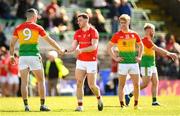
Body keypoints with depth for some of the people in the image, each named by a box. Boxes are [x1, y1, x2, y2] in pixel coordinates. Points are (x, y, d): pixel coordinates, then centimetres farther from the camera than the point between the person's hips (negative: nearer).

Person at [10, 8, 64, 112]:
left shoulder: (18, 28, 5)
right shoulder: (37, 28, -1)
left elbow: (12, 43, 6)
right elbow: (50, 40, 4)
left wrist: (12, 56, 18)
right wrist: (59, 50, 15)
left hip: (23, 56, 2)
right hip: (34, 56, -2)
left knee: (24, 82, 4)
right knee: (41, 81, 8)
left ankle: (26, 106, -2)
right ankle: (42, 105, 4)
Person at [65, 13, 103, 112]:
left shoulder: (93, 31, -10)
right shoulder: (78, 33, 6)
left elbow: (94, 46, -22)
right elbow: (74, 46, -2)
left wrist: (81, 50, -34)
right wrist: (67, 50, -24)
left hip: (91, 62, -4)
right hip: (80, 62, 4)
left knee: (92, 85, -3)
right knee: (79, 83, -7)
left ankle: (99, 98, 27)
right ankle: (80, 106, -3)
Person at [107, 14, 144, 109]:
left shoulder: (134, 34, 7)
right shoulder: (117, 35, -2)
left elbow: (141, 45, 21)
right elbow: (109, 47, 2)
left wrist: (139, 57, 10)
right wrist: (115, 58, -5)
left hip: (134, 63, 3)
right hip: (123, 63, -3)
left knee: (136, 84, 1)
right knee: (122, 84, 0)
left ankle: (136, 104, 13)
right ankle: (122, 105, 5)